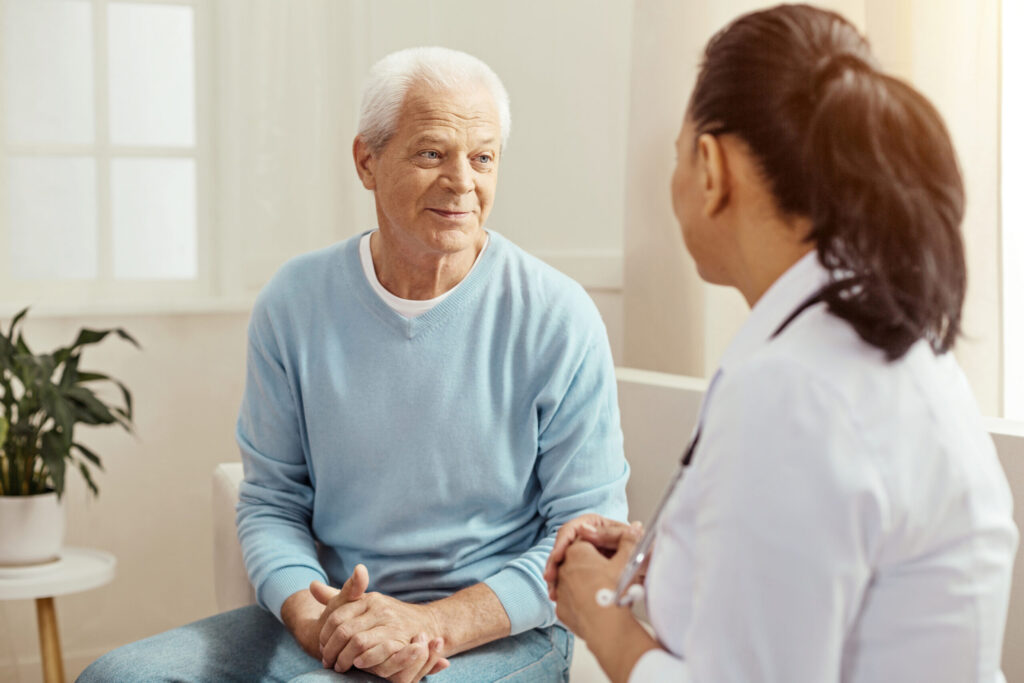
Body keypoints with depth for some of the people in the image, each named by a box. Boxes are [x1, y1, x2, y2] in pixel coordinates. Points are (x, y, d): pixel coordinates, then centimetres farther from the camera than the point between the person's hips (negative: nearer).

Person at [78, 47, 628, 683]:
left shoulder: (558, 316, -9)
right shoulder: (294, 302, 1)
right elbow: (271, 501, 6)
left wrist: (434, 621, -18)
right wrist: (314, 622, -15)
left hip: (505, 631, -4)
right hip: (338, 612, 5)